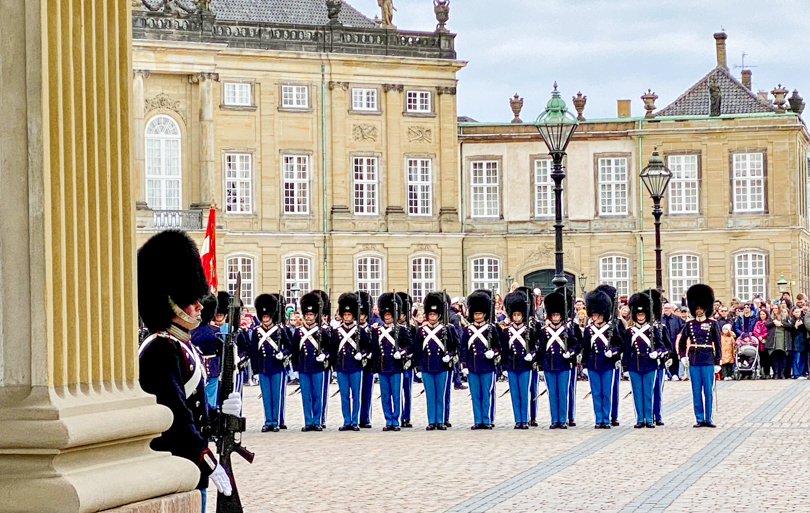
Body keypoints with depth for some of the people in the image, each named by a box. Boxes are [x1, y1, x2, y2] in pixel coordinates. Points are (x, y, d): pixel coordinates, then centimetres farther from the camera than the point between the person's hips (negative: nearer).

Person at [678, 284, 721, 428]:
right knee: (696, 391, 3)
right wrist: (683, 356, 1)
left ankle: (708, 419, 5)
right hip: (694, 362, 2)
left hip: (708, 361, -2)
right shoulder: (689, 325, 7)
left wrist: (717, 362, 0)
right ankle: (699, 419, 8)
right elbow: (682, 343, 15)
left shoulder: (712, 324, 3)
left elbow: (717, 344, 4)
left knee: (708, 390, -1)